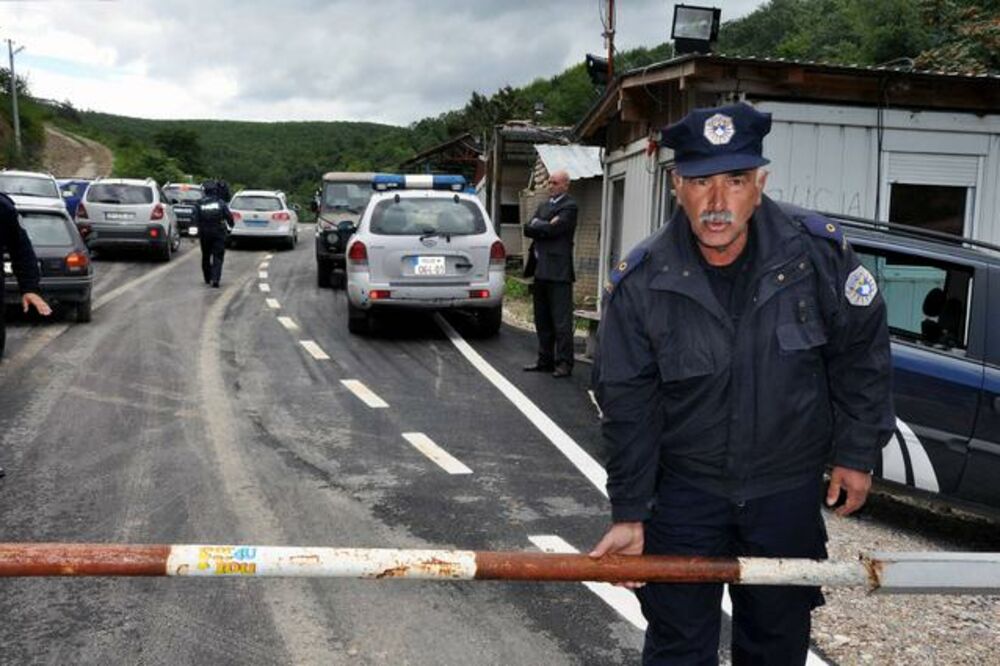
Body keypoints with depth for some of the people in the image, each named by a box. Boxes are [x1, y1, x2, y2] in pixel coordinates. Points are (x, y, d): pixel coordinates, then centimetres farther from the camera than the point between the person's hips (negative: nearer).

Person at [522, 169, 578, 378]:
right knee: (542, 320, 12)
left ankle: (564, 363, -2)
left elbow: (554, 230, -17)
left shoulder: (569, 206, -4)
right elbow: (528, 229, 7)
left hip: (558, 270, -8)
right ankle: (545, 360, 19)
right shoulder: (543, 205, 19)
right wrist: (546, 226, -7)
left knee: (561, 320, -6)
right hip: (541, 269, 8)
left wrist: (537, 226, -2)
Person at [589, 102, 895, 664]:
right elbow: (628, 406, -8)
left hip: (788, 491, 1)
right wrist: (629, 515, -7)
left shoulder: (819, 250, -14)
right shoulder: (639, 282, -15)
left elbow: (861, 350, 0)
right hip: (684, 491, -1)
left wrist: (857, 453, 2)